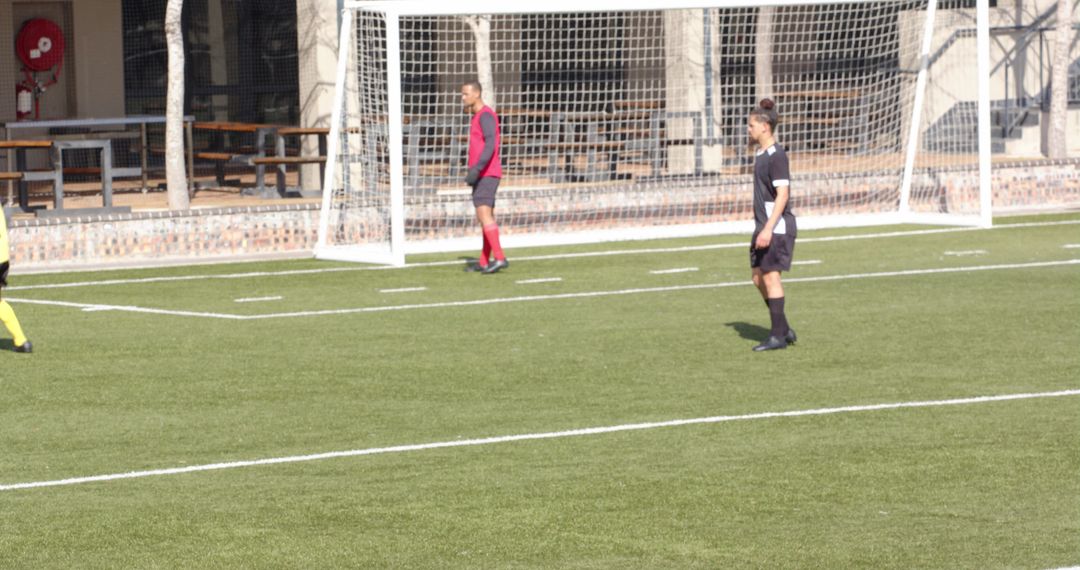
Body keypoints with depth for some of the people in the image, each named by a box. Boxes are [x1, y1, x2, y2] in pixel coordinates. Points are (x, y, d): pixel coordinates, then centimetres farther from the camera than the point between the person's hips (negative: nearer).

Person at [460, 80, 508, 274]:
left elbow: (490, 144, -25)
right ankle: (484, 262, 16)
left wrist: (477, 168, -33)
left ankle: (499, 258, -24)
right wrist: (474, 172, 27)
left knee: (483, 214, -18)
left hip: (486, 175, -10)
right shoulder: (478, 116, 19)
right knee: (485, 216, 12)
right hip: (483, 176, 10)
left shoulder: (486, 115, -12)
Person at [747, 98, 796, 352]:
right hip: (763, 225, 10)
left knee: (770, 276, -6)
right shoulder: (761, 154, 14)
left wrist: (769, 228, -24)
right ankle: (784, 330, 19)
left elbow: (782, 194, -20)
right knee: (757, 276, 11)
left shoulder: (776, 155, -15)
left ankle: (778, 336, 1)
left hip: (776, 226, -10)